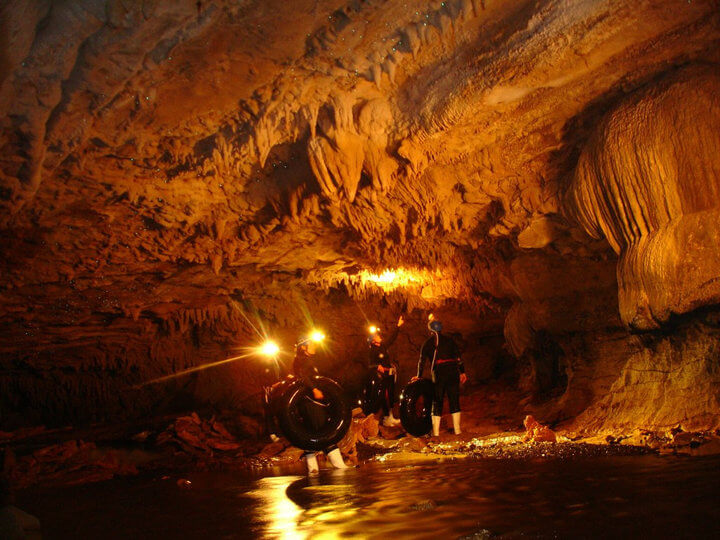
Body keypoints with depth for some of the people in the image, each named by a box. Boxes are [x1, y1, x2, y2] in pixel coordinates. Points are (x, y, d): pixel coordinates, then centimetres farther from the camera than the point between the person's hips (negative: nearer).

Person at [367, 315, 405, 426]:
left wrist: (398, 326, 23)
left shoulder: (383, 345, 11)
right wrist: (377, 366, -34)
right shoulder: (371, 350, -10)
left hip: (390, 375, 8)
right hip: (383, 377, -8)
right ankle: (386, 418, -3)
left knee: (391, 396, 12)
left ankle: (390, 417, 21)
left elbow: (392, 338, 22)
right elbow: (370, 364, -14)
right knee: (385, 397, -8)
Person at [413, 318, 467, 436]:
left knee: (437, 401, 4)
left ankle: (436, 432, 0)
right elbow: (458, 356, 8)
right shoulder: (449, 340, 12)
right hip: (453, 371, 2)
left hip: (438, 372, -1)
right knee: (454, 400, 8)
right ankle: (457, 429, 7)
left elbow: (422, 361, 5)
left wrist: (419, 376, 10)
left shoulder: (428, 343, 8)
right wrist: (462, 372, 11)